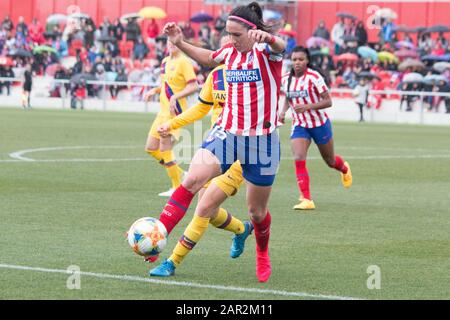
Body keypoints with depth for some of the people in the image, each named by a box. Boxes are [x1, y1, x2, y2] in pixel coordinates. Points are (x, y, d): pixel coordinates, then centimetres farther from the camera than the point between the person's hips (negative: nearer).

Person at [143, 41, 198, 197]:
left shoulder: (183, 62, -11)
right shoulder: (165, 61, 14)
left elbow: (193, 86, -18)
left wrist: (175, 97, -27)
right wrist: (154, 90, 9)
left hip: (175, 112, -9)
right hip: (163, 112, 9)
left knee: (165, 149, -9)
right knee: (151, 148, 9)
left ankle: (177, 187, 1)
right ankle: (178, 172, 23)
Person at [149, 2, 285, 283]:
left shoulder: (266, 50, -10)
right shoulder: (230, 52, 7)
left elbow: (281, 47, -37)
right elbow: (209, 58, 31)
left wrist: (267, 37, -61)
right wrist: (180, 43, 16)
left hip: (261, 141, -4)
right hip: (227, 132, 4)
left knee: (257, 211, 9)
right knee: (192, 179, -21)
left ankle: (263, 257, 38)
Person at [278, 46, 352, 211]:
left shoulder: (314, 77, -18)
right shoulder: (286, 79, -2)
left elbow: (328, 101, -18)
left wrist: (307, 107, -31)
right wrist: (283, 111, -2)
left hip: (319, 123, -3)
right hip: (299, 125, 3)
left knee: (330, 161, 15)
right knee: (299, 160, -19)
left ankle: (344, 168, 53)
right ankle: (307, 200, -19)